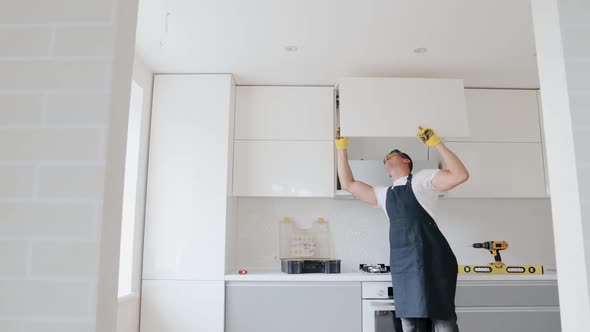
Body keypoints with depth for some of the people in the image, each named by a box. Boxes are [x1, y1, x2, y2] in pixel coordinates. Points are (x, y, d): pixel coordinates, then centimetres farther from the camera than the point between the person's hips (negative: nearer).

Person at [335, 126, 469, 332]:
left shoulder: (421, 179, 8)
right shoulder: (384, 194, 26)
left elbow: (460, 176, -6)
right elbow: (348, 184, 27)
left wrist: (437, 143, -6)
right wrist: (341, 148, 26)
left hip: (431, 260, -6)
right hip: (403, 265, 6)